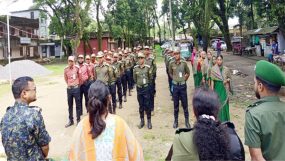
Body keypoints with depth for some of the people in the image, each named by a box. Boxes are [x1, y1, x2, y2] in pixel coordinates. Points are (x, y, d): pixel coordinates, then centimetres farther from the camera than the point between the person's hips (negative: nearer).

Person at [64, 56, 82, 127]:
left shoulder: (77, 68, -8)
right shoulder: (66, 69, 0)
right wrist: (69, 84, 13)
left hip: (76, 88, -3)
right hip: (69, 88, 3)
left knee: (78, 104, 5)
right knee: (70, 105, 11)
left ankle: (78, 120, 16)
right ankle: (71, 120, 23)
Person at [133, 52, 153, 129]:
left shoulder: (148, 67, -8)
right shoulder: (135, 68, -2)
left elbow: (150, 77, 4)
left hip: (146, 88, -2)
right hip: (139, 88, 2)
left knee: (147, 105, 2)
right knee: (141, 105, 11)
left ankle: (149, 121, 11)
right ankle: (142, 121, 20)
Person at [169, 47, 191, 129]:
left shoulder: (184, 63, -6)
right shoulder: (171, 64, -3)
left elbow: (188, 73, 8)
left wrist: (184, 80, 6)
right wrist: (174, 79, 8)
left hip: (183, 85, -1)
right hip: (175, 86, 1)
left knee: (185, 104, 6)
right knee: (176, 105, 10)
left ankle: (187, 121, 18)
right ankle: (176, 121, 21)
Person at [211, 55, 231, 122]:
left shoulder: (226, 69, -2)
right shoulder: (213, 69, -4)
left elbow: (229, 78, 11)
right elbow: (212, 80, -3)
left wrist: (227, 80, -12)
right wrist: (212, 90, -5)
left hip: (224, 88, 1)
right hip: (217, 88, -1)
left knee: (224, 103, 4)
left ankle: (225, 119, 17)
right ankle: (218, 119, 16)